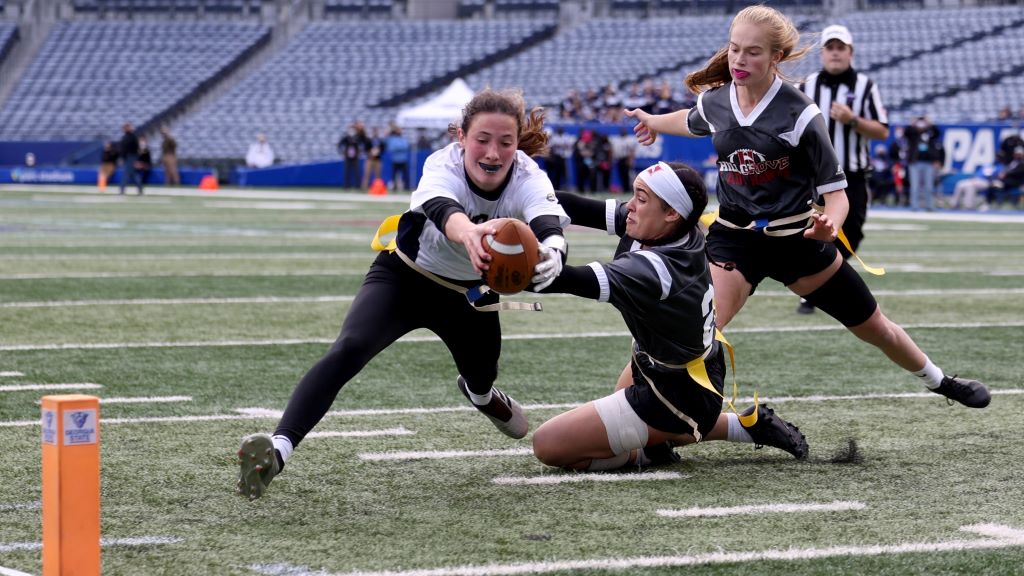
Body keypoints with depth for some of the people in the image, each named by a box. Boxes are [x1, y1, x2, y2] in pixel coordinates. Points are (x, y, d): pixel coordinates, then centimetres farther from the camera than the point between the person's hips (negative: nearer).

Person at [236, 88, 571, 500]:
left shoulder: (527, 178, -27)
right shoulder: (444, 166, -33)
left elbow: (549, 224, -49)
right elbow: (443, 210, -57)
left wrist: (552, 252, -74)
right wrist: (469, 232, -81)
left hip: (470, 295, 3)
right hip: (403, 277, -3)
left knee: (481, 381, 22)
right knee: (348, 350, -29)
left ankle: (479, 393, 63)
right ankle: (279, 448, -40)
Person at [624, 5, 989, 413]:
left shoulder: (799, 114, -18)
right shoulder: (713, 101, -7)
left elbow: (835, 190, -15)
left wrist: (830, 224, -36)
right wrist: (654, 123, 38)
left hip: (797, 237, -1)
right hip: (734, 237, 1)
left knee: (875, 328, 16)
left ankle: (938, 381, 42)